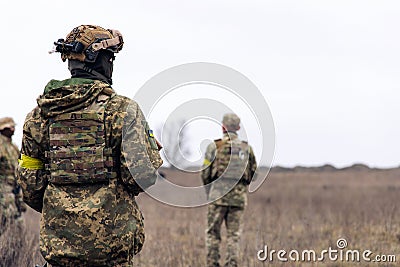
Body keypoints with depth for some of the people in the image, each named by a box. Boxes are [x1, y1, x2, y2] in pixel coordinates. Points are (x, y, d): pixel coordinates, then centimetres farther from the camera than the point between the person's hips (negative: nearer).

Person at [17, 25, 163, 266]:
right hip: (111, 235, -4)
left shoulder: (40, 113, 6)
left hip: (58, 239, 4)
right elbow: (142, 174, -14)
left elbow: (29, 180, 10)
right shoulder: (121, 109, -9)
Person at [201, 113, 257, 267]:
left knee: (212, 233, 7)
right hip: (239, 197, 2)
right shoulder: (247, 148, 5)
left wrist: (209, 191, 15)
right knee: (233, 235, 7)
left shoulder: (214, 147, -2)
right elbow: (253, 174, 10)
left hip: (218, 196, -2)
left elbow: (205, 174, -1)